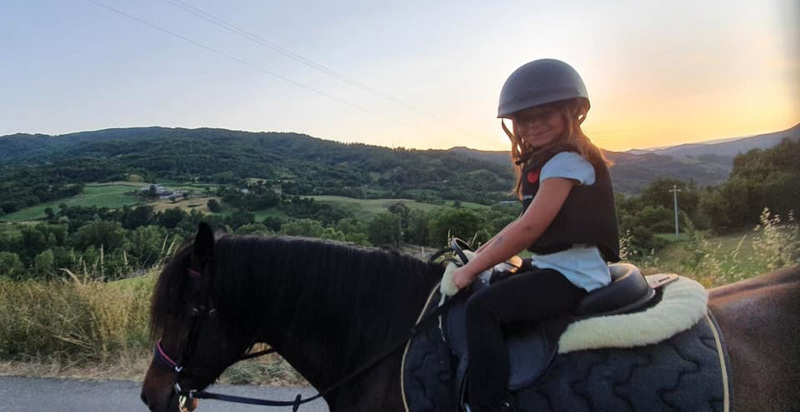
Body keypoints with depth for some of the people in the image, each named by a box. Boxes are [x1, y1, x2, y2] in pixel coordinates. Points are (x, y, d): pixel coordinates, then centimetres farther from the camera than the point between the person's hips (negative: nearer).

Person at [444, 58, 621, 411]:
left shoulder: (567, 161, -15)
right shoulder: (545, 162, 17)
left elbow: (529, 228, -21)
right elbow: (523, 223, 18)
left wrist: (472, 270, -15)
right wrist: (478, 255, 8)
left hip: (573, 274, -11)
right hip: (552, 266, 11)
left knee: (481, 306, -22)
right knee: (491, 288, 18)